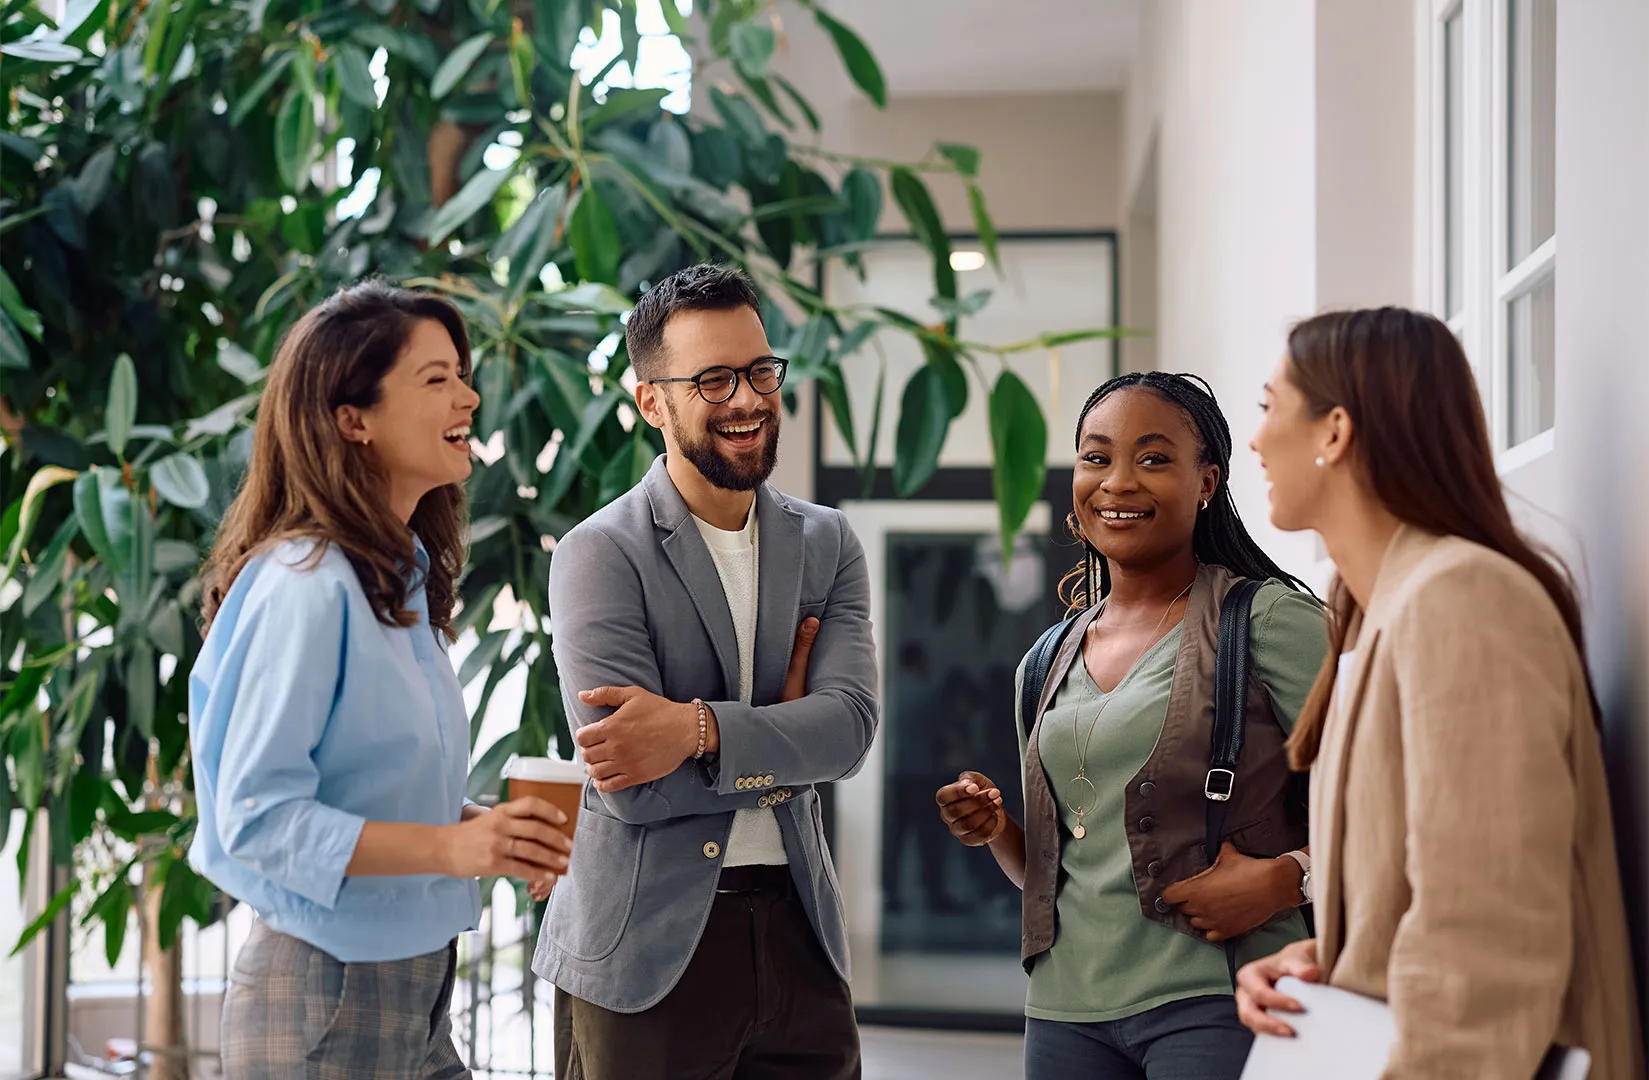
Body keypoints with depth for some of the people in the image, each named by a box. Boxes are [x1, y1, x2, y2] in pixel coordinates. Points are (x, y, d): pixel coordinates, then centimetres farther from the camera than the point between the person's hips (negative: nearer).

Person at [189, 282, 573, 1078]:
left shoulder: (403, 580, 10)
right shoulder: (306, 587, -17)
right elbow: (256, 815, -22)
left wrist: (489, 830, 1)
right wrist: (450, 846, -28)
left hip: (412, 995, 8)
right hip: (319, 997, -8)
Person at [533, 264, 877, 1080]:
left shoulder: (826, 545, 10)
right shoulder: (600, 554, -6)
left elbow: (849, 723, -6)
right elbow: (632, 789, -16)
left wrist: (696, 728, -20)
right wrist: (780, 760, -5)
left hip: (796, 930, 4)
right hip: (644, 951, -4)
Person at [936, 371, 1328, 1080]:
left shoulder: (1272, 622, -4)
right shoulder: (1047, 666, 14)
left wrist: (1284, 876, -23)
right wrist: (996, 829, 2)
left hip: (1213, 1002, -5)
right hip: (1066, 1010, 6)